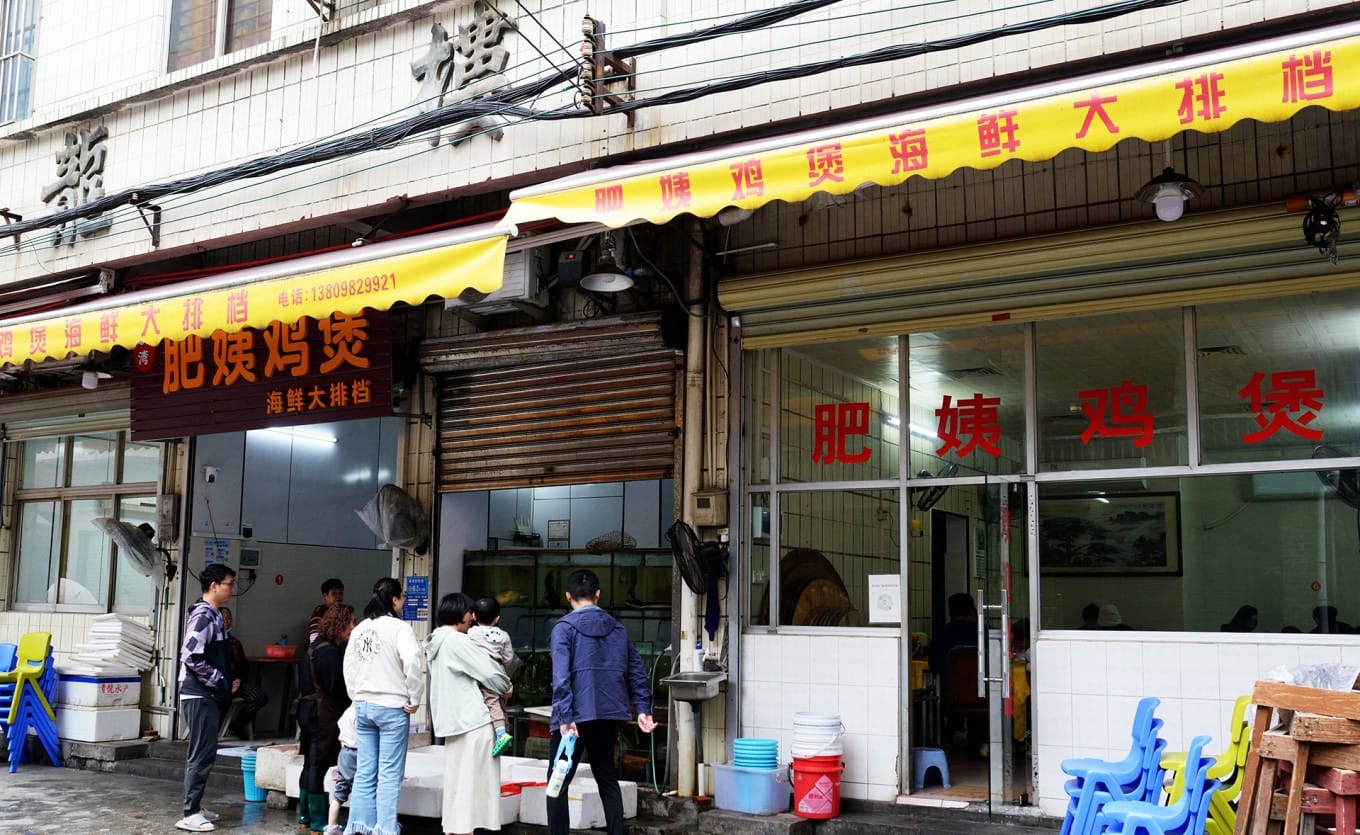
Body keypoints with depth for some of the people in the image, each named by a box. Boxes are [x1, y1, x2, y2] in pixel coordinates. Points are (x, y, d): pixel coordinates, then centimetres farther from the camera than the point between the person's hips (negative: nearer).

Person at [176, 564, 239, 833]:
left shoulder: (213, 616, 15)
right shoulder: (203, 616, -16)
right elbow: (192, 657, -24)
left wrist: (227, 682, 10)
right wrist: (222, 681, -17)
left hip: (208, 695, 10)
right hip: (199, 696, -10)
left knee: (201, 753, 16)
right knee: (203, 754, -7)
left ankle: (194, 806, 25)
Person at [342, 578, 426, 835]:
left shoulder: (359, 629, 9)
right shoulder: (398, 627, -11)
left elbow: (349, 667, 14)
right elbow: (413, 663, -23)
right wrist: (414, 699, -12)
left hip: (363, 706, 6)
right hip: (392, 708, -6)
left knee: (364, 772, 11)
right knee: (390, 774, -1)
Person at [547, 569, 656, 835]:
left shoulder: (564, 628, -6)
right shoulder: (617, 628, 11)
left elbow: (561, 676, -16)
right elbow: (636, 671, 8)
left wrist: (565, 717, -18)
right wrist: (643, 709, 9)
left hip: (576, 714, -5)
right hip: (609, 715, 5)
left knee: (558, 782, 3)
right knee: (607, 777, 18)